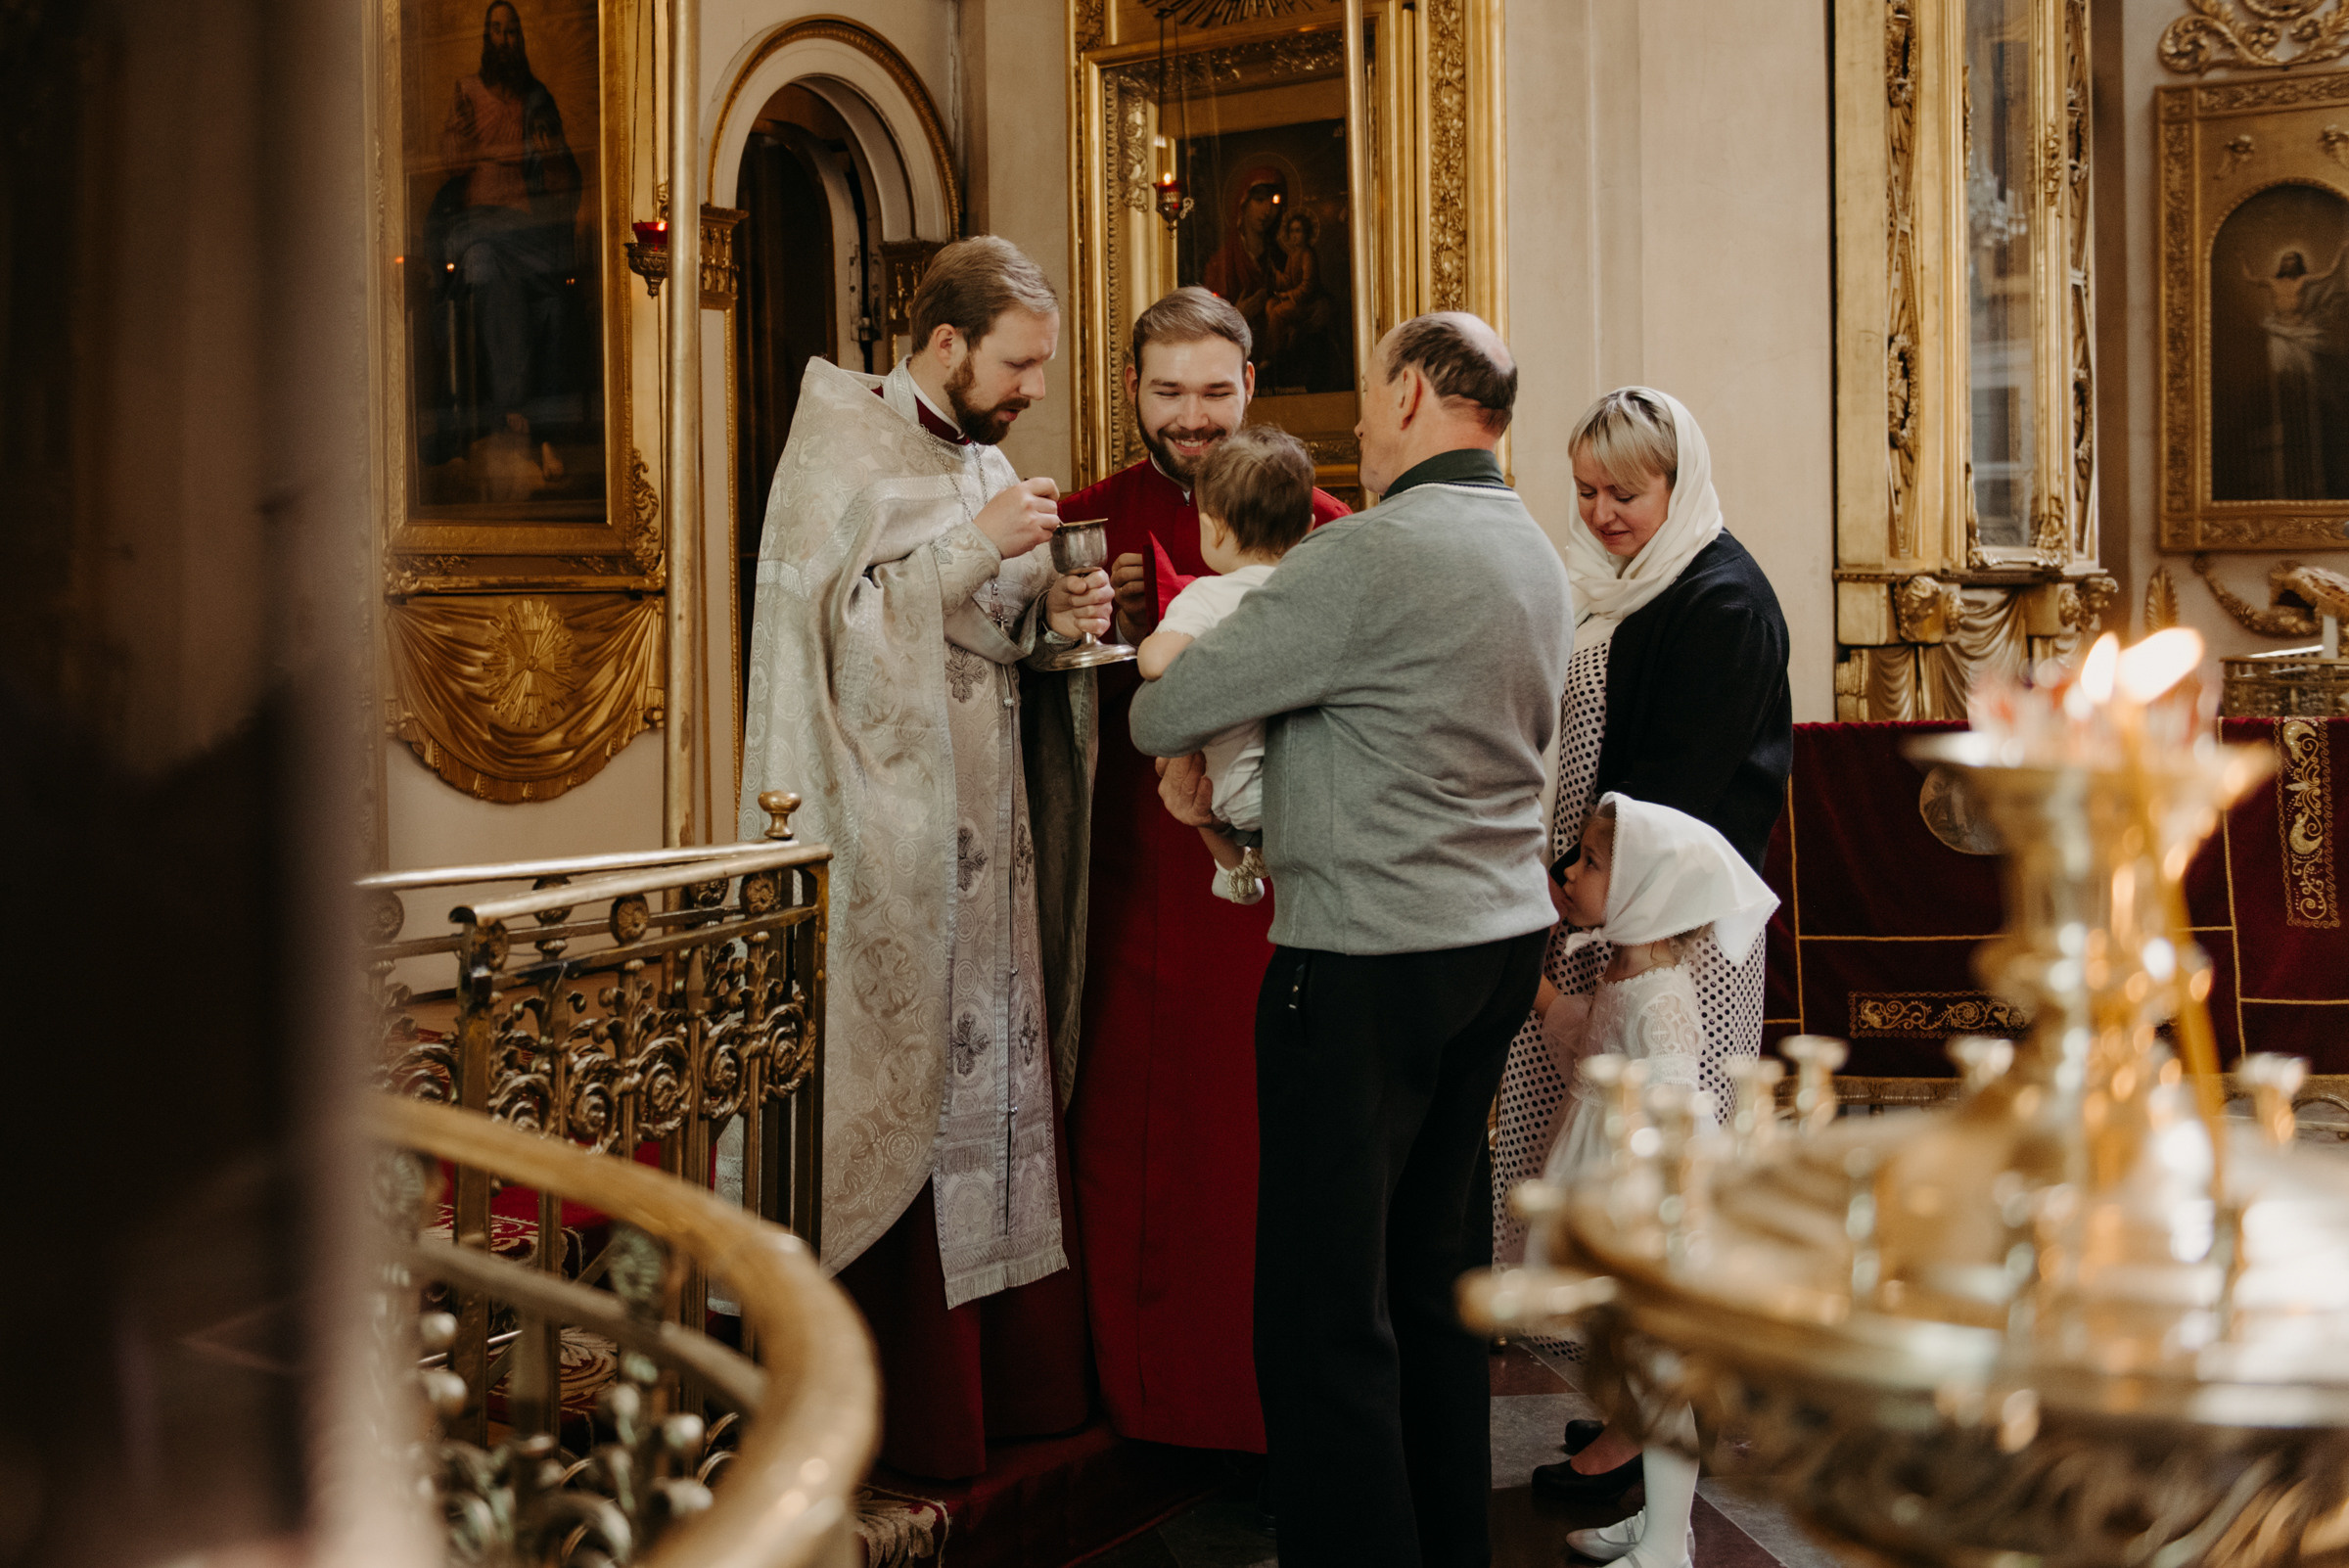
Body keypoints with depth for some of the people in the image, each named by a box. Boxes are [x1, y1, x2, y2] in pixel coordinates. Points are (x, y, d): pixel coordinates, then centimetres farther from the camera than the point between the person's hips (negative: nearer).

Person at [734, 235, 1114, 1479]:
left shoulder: (986, 463, 16)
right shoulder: (842, 454, -6)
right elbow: (847, 625, -17)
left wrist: (1054, 615, -1)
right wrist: (979, 546, -18)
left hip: (996, 851, 7)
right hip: (894, 852, -7)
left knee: (1002, 1089, 9)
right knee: (907, 1111, -3)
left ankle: (1017, 1377, 18)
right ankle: (911, 1411, 7)